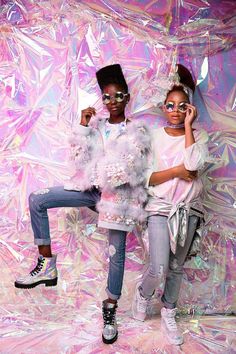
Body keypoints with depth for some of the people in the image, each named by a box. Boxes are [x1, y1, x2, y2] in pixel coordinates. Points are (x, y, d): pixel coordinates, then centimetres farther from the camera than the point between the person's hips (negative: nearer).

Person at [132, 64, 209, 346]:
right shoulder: (154, 137, -1)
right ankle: (143, 293, 23)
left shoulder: (198, 135, 0)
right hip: (160, 208, -1)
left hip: (189, 209, 2)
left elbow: (193, 162, -21)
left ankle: (168, 315, 33)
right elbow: (146, 177, -5)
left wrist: (187, 125, -15)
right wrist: (177, 171, -17)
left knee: (176, 267, 13)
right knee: (159, 269, -10)